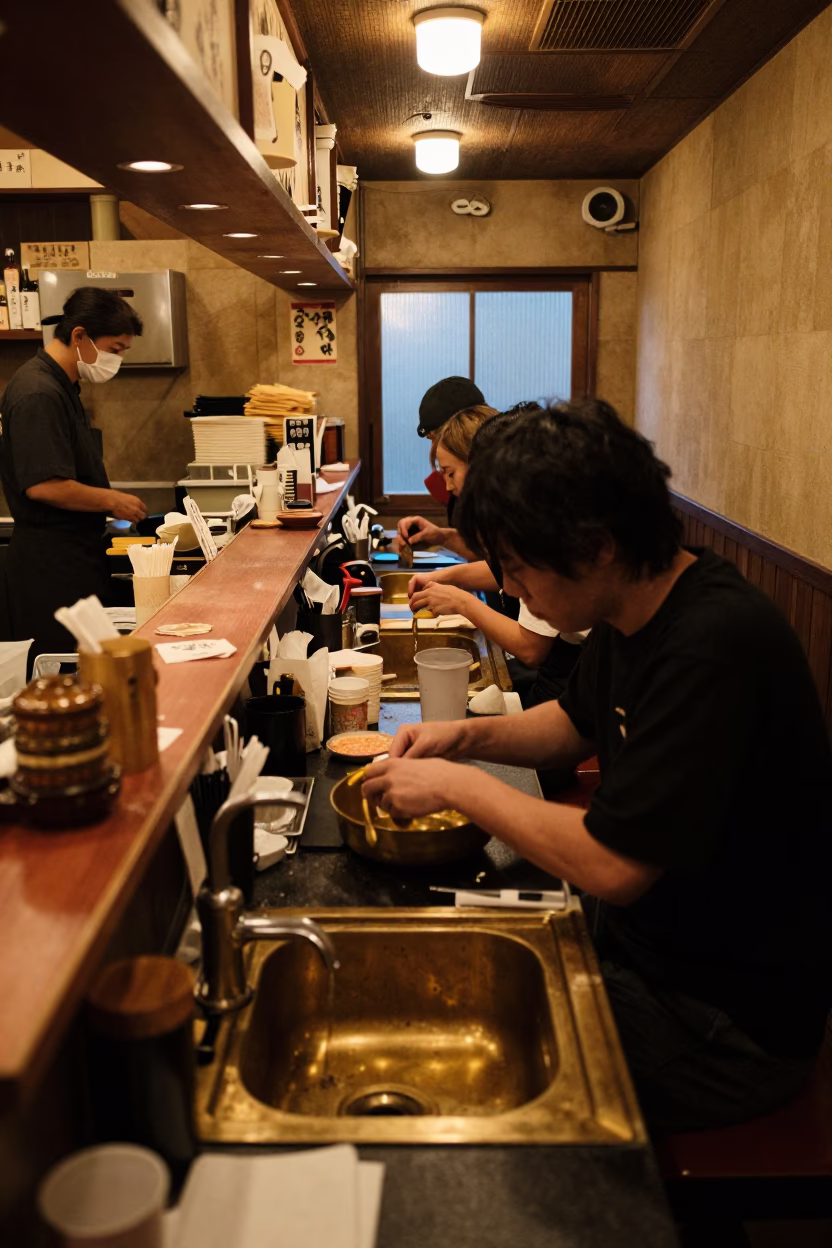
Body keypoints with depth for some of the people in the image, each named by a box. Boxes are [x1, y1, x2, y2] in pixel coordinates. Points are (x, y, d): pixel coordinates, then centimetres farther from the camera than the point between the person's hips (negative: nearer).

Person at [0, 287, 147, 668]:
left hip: (76, 555, 10)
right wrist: (112, 500, -13)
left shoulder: (62, 386, 15)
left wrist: (106, 506, 12)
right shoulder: (38, 394, -18)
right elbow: (44, 486, -25)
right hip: (50, 562, -10)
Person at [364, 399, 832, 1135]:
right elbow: (577, 723, 16)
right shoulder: (638, 609, -2)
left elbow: (611, 865, -31)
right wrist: (467, 736, -1)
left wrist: (459, 786, -19)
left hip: (731, 1018, -8)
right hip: (646, 934, 8)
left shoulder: (714, 648, -31)